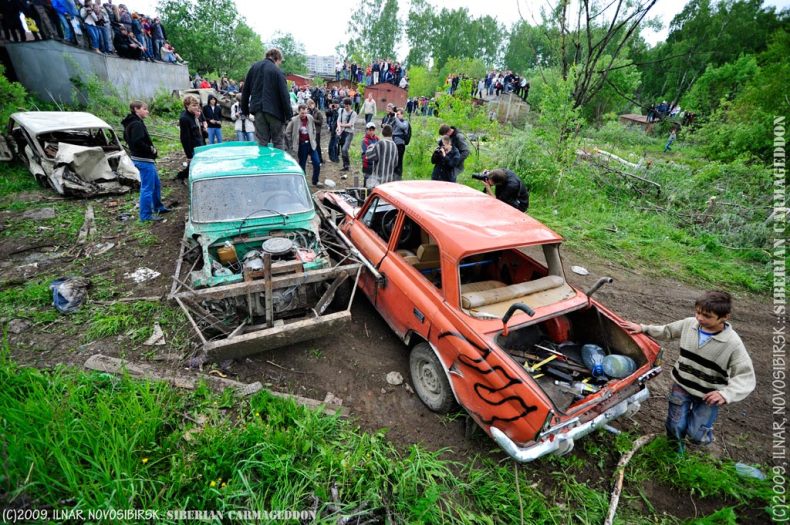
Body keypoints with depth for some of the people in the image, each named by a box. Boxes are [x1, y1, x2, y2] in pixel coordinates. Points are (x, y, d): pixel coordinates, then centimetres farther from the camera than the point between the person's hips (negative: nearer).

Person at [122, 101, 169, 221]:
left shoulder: (131, 123, 14)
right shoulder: (137, 124, -17)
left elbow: (127, 138, 23)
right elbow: (137, 142, -29)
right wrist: (151, 149, -14)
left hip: (145, 159, 11)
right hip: (144, 160, -11)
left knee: (156, 183, 21)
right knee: (147, 187, -5)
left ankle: (158, 207, 33)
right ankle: (146, 215, 1)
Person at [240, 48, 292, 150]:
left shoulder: (254, 67, 11)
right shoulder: (277, 71, -5)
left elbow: (245, 90, 13)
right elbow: (284, 94, -11)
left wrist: (245, 109, 18)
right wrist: (289, 114, -6)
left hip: (258, 109, 4)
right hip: (273, 110, -4)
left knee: (262, 141, 6)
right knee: (278, 141, 4)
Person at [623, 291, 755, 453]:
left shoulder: (733, 343, -21)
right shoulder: (689, 323, -12)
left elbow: (746, 376, -20)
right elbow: (667, 330, 8)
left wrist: (726, 393, -36)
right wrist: (643, 328, 0)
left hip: (708, 395, -2)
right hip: (682, 385, 2)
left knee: (696, 435, 1)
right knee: (675, 428, 5)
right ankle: (676, 442, 41)